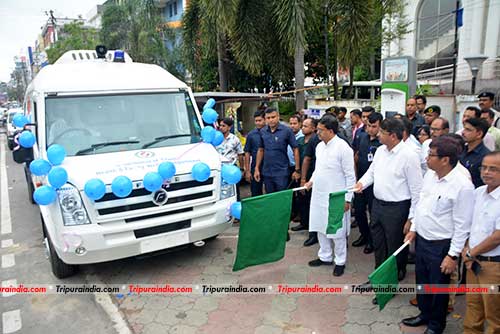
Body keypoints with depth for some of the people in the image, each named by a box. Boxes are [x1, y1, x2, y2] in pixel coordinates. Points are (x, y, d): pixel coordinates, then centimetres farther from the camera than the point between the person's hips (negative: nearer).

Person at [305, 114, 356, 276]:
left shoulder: (343, 148, -15)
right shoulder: (319, 146, 6)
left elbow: (350, 176, -13)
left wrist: (347, 199, -13)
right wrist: (311, 181, 6)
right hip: (319, 196, 7)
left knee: (337, 231, 6)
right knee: (320, 227, 17)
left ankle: (340, 261, 23)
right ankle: (325, 256, 34)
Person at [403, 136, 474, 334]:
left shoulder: (462, 186, -22)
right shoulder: (430, 175, -1)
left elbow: (463, 225, -18)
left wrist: (453, 255, -15)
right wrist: (413, 228, 13)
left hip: (441, 245, -7)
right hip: (421, 239, 7)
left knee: (438, 287, 13)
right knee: (422, 281, 23)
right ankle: (425, 314, 46)